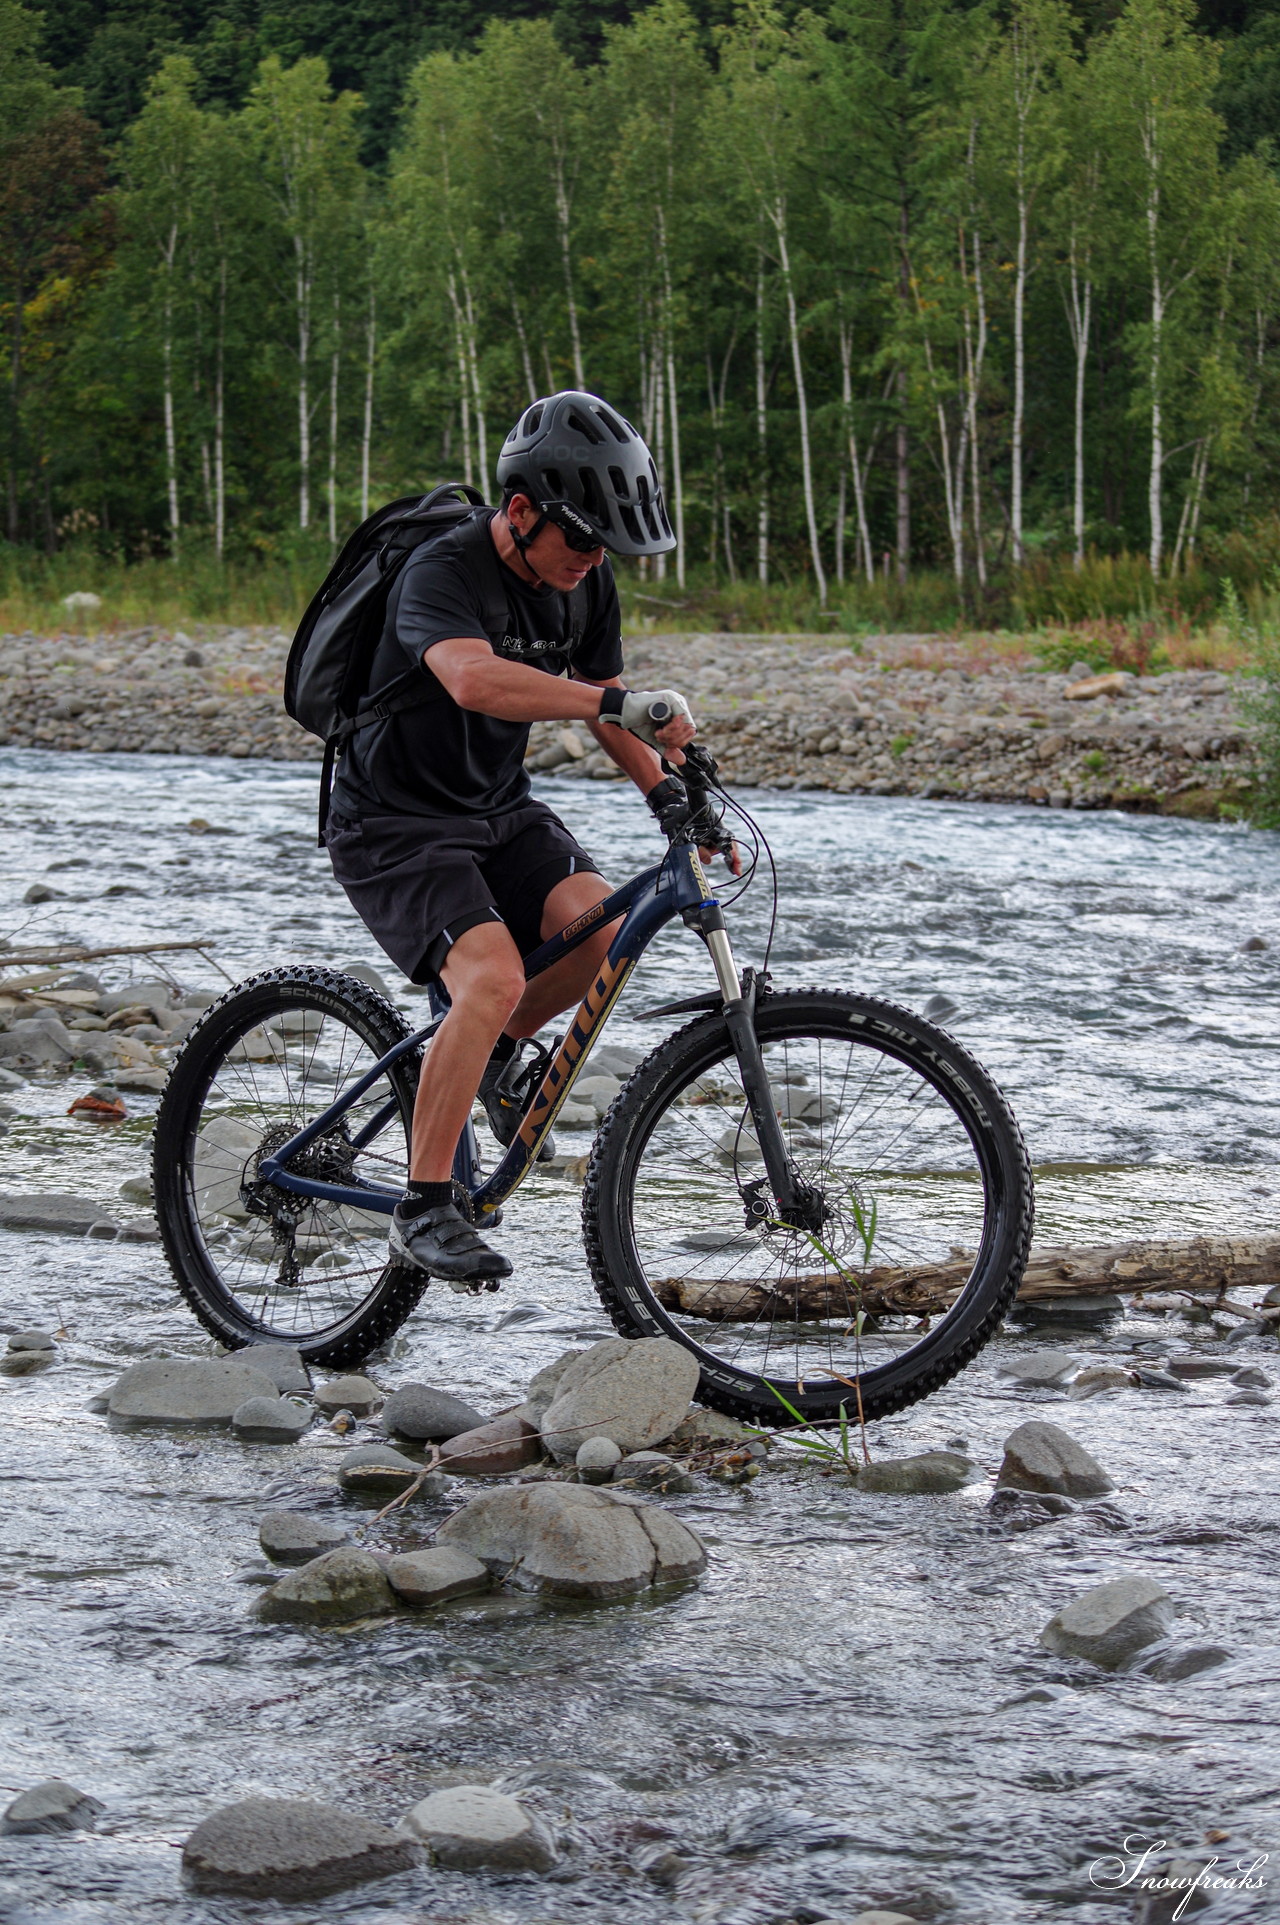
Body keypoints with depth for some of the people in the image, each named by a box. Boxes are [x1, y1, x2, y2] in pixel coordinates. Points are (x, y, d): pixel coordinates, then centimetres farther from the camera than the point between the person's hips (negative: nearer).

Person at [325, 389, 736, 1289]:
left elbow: (600, 706, 12)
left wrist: (669, 791, -3)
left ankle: (499, 1054, 9)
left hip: (500, 811, 7)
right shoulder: (444, 572, -25)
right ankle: (424, 1208, -17)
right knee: (494, 977, -28)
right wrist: (620, 701, -55)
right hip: (395, 825, -7)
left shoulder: (588, 584, -1)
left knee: (599, 923, -22)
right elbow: (474, 678, -46)